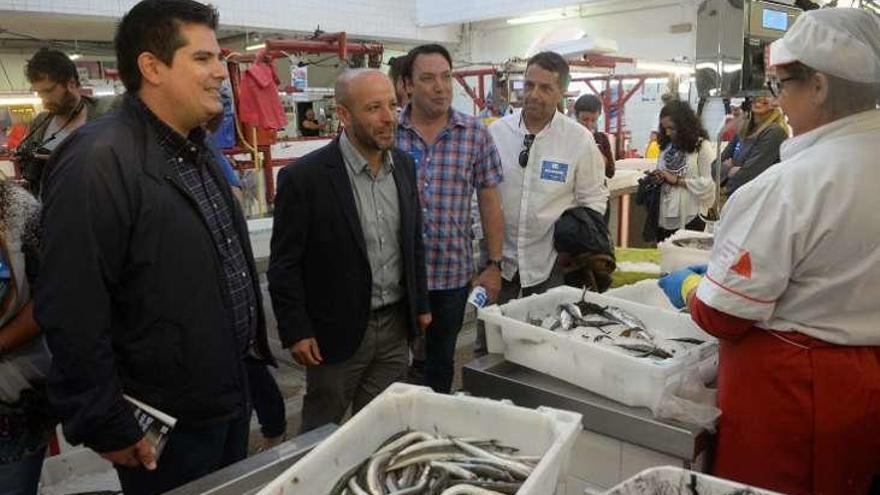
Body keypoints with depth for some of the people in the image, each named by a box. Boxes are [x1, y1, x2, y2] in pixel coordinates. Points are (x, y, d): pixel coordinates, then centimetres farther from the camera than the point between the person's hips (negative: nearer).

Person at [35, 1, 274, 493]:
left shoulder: (197, 150, 8)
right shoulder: (98, 161, -21)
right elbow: (73, 315, -23)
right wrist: (108, 427, -17)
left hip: (233, 397, 8)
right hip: (167, 424, -8)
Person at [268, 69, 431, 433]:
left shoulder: (403, 165, 2)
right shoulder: (304, 177, -16)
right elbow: (284, 264, -11)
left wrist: (420, 303, 13)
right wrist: (295, 331, -11)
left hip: (396, 323, 5)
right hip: (338, 331, -4)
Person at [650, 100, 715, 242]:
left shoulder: (703, 147, -8)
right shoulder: (667, 146, 9)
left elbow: (709, 183, -16)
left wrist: (677, 180, -15)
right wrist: (656, 178, -1)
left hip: (690, 218, -5)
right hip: (665, 215, 5)